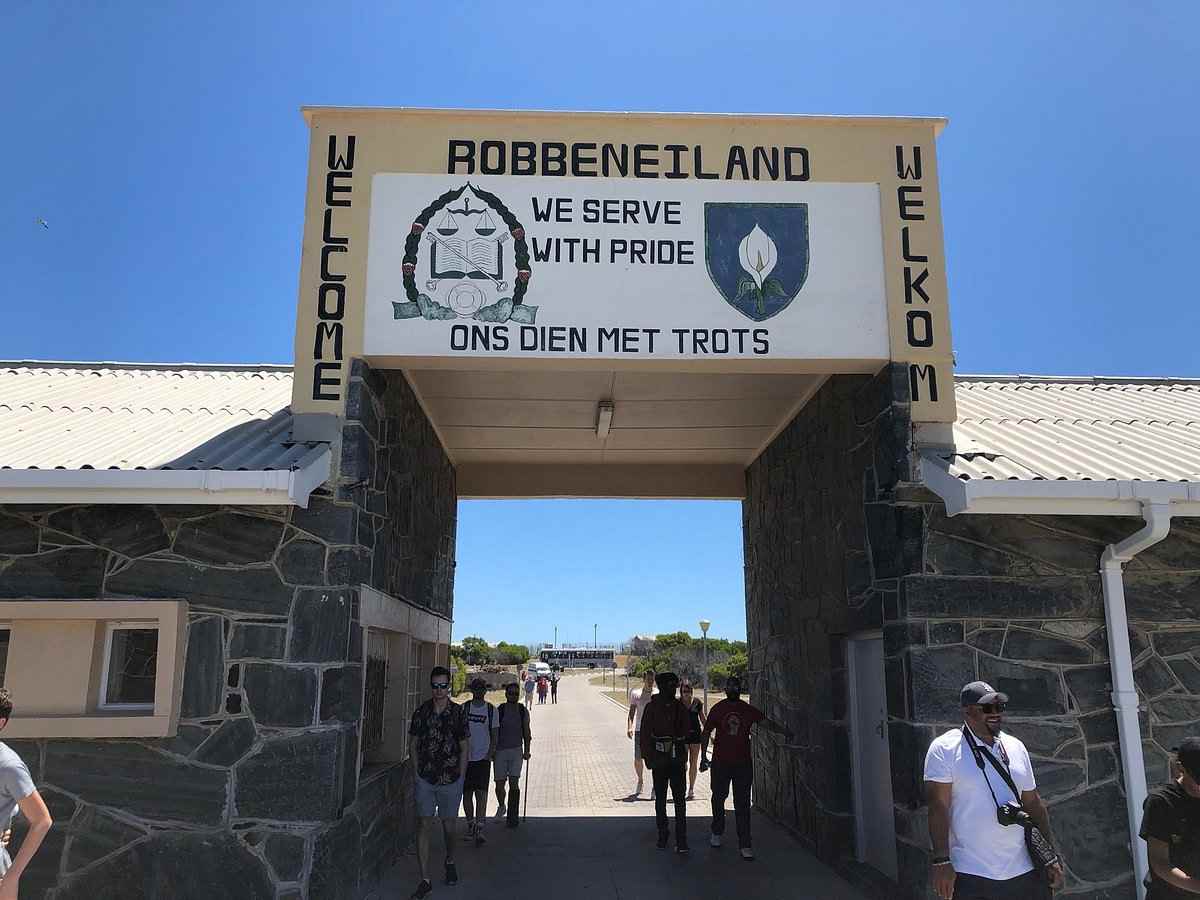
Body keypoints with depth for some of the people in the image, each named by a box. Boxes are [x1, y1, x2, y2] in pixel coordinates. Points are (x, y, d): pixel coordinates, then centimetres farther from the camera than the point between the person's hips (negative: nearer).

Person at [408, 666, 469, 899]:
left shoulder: (458, 713, -3)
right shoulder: (421, 712, 0)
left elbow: (464, 748, 2)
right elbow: (413, 745, 8)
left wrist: (460, 778, -1)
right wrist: (416, 773, 2)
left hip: (451, 779, -1)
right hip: (425, 778, 1)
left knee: (448, 824, 12)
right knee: (423, 825, -3)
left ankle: (450, 862, 40)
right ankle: (425, 880, 3)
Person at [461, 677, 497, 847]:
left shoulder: (491, 710, 3)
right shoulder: (464, 708, 3)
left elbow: (494, 734, 7)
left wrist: (490, 752, -6)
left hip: (483, 758, -1)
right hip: (466, 757, 1)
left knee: (481, 793, -11)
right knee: (467, 793, 9)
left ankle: (479, 829, -13)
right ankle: (470, 825, 24)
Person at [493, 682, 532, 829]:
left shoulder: (523, 710, 2)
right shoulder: (499, 710, -6)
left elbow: (526, 732, 10)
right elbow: (494, 732, 0)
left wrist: (526, 750, 5)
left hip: (516, 750, 1)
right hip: (500, 750, -1)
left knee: (514, 783, -9)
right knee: (499, 784, 2)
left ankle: (513, 817, 0)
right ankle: (501, 806, 32)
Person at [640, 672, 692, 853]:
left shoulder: (680, 707, 3)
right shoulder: (652, 707, -4)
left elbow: (686, 729, 15)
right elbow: (644, 734, -3)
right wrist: (648, 757, -8)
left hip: (677, 758, 1)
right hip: (659, 760, -1)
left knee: (679, 799, -6)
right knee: (660, 799, 10)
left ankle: (681, 840, -4)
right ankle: (662, 834, 25)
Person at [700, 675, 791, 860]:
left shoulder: (749, 710, 4)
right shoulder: (717, 709, 1)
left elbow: (767, 723, -1)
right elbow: (706, 733, 5)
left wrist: (785, 732, -17)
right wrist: (704, 757, 1)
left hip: (743, 763, 0)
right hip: (720, 762, 0)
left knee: (742, 804, -2)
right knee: (718, 798, 11)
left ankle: (744, 845, 0)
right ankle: (717, 833, 34)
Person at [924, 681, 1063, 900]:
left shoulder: (1016, 747, 11)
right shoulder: (945, 748, -7)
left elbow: (1033, 803, 17)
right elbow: (938, 807, -12)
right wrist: (941, 861, -17)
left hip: (1025, 871, 5)